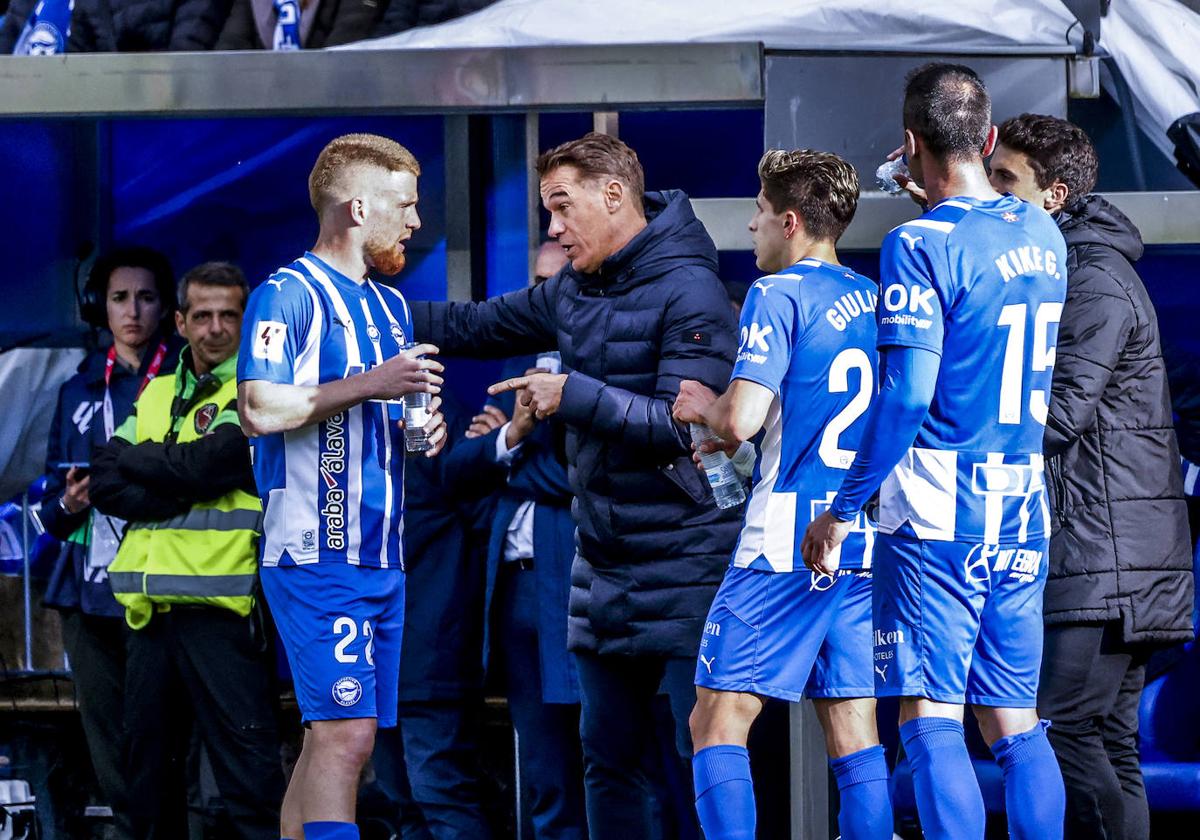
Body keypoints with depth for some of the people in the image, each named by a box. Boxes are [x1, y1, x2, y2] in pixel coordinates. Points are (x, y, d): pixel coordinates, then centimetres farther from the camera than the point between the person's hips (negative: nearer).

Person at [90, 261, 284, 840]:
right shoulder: (156, 395, 17)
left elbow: (204, 466, -15)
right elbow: (105, 485, 6)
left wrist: (137, 461, 1)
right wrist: (179, 494, -10)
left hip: (220, 611, -6)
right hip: (150, 610, 7)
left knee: (248, 772, -11)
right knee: (145, 765, 13)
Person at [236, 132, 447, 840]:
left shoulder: (390, 305, 20)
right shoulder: (288, 295, -7)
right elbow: (261, 409, -20)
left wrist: (424, 430, 9)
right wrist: (371, 384, -16)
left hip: (383, 556, 9)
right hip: (318, 552, -9)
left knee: (338, 740, 7)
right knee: (344, 732, -16)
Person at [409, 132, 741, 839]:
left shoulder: (688, 291, -13)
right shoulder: (571, 293, 11)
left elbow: (685, 425, -20)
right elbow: (472, 327, 22)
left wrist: (574, 396, -19)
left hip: (686, 567, -8)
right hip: (604, 570, 8)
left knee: (705, 756, -8)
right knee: (608, 758, 10)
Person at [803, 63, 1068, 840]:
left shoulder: (923, 243, -12)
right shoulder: (1045, 235, 10)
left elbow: (907, 395, -18)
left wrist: (843, 510, -12)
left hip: (938, 513, -7)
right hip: (1022, 512, 7)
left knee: (931, 717, -6)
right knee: (1014, 720, 9)